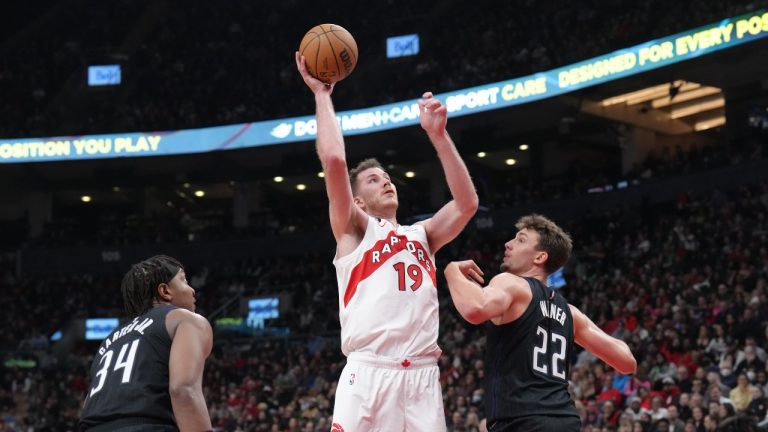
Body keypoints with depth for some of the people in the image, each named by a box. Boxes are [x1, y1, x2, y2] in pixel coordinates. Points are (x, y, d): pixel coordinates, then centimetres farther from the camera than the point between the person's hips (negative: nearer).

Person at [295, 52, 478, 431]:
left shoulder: (421, 235, 25)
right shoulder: (354, 229, 12)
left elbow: (467, 203, 11)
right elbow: (334, 160, -2)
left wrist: (437, 135, 10)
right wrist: (322, 93, 7)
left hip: (422, 376, 5)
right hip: (369, 373, -4)